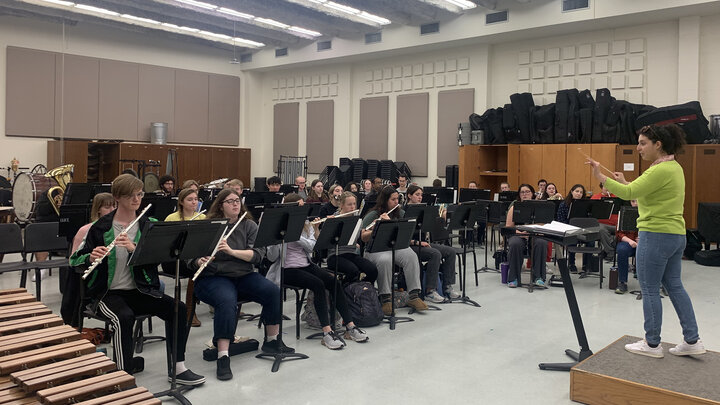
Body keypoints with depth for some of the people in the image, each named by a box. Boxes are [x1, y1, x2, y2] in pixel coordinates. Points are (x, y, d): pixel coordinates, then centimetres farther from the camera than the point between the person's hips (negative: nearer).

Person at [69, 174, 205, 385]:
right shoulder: (100, 227, -2)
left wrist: (133, 248, -27)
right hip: (108, 292, -3)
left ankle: (177, 367, -6)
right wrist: (91, 258, -23)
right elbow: (75, 260, -1)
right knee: (124, 317, -34)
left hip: (140, 290, 3)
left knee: (178, 308, -19)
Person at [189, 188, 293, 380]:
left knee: (273, 292, -19)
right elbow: (191, 258, -1)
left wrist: (231, 251, -20)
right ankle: (223, 357, -30)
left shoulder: (249, 225, 7)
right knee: (227, 301, -35)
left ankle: (271, 341, 1)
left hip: (243, 276, 3)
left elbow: (257, 255, -6)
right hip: (214, 278, -3)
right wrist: (199, 262, -25)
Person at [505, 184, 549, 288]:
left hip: (535, 235, 1)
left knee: (541, 243, -33)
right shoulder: (514, 207, 6)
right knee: (515, 244, -35)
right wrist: (520, 233, -18)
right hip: (518, 235, -1)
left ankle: (538, 277, -24)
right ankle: (513, 278, -22)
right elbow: (508, 227, 0)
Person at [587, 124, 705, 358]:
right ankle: (692, 341, 21)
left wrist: (600, 177, -28)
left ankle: (652, 345, 11)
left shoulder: (661, 170, -18)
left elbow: (629, 193, -26)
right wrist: (625, 183, 16)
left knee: (650, 290, 1)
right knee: (674, 286, 16)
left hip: (656, 236, -10)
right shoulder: (674, 167, 14)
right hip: (675, 235, 10)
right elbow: (643, 193, 18)